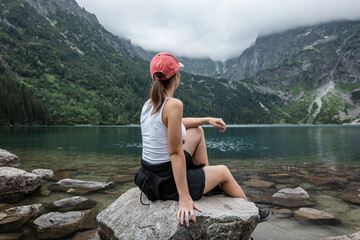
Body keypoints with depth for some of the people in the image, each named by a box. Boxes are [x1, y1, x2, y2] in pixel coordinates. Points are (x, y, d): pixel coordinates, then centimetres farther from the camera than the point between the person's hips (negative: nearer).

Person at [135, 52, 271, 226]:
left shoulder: (148, 105, 2)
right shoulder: (173, 105, -24)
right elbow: (176, 153, -26)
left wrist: (207, 120, 21)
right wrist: (184, 198, -22)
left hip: (150, 177, 8)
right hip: (168, 183, -8)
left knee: (197, 132, 21)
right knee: (223, 172, 17)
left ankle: (209, 182, 35)